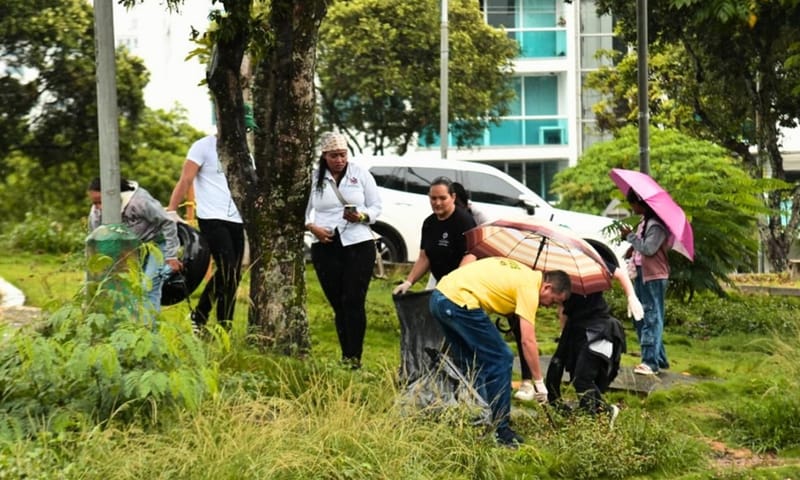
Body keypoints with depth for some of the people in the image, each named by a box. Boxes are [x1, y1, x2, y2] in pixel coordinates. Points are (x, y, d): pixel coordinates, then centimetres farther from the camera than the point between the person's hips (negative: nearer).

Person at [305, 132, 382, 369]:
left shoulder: (360, 174, 5)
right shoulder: (314, 178, 5)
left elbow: (376, 206, 6)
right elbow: (305, 209, 7)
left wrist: (361, 216, -14)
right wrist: (312, 227, -12)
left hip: (358, 245, -1)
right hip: (325, 247, 1)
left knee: (354, 302, -8)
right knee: (337, 304, 5)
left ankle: (354, 357, -5)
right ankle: (345, 355, 13)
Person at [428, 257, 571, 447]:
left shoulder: (521, 273, 21)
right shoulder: (529, 288, -5)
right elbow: (528, 341, -9)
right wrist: (540, 383, -2)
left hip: (439, 296, 10)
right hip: (459, 301, -10)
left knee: (470, 365, 18)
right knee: (500, 359, -1)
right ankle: (499, 429, 3)